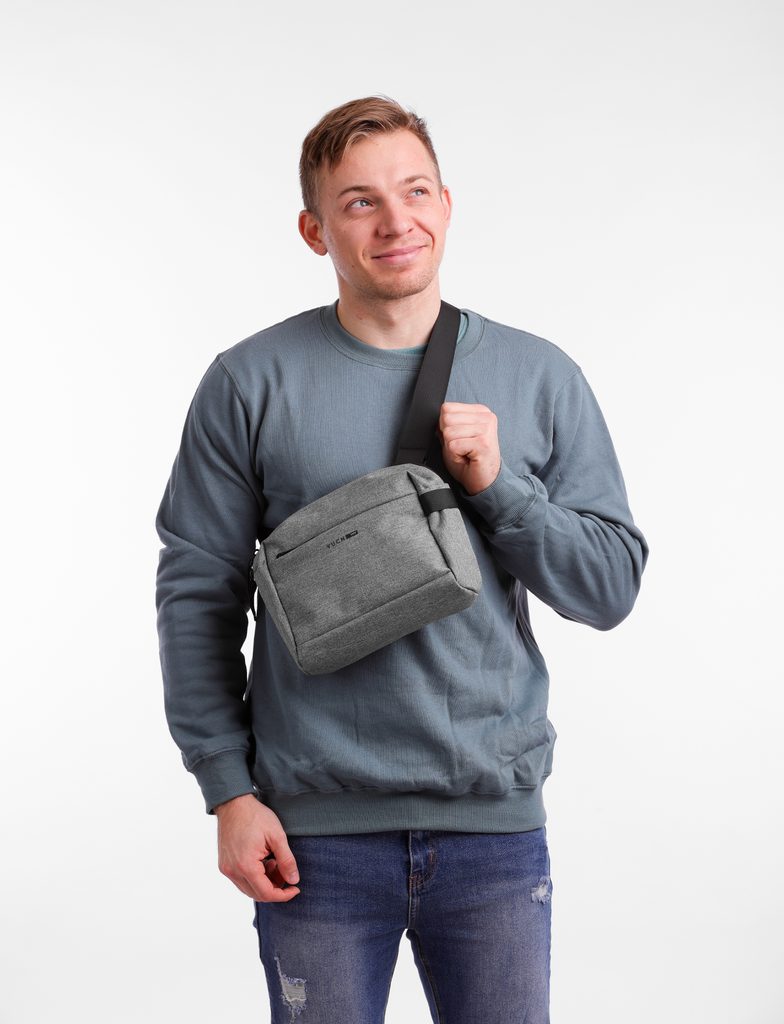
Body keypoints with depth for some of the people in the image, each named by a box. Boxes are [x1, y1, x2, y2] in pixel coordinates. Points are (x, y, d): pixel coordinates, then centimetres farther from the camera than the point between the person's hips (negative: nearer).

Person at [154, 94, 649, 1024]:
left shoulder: (541, 379, 3)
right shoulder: (251, 383, -2)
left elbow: (612, 584, 4)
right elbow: (197, 594, -1)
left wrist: (498, 487, -12)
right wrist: (229, 789, -5)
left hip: (496, 819, 2)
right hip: (317, 831, -1)